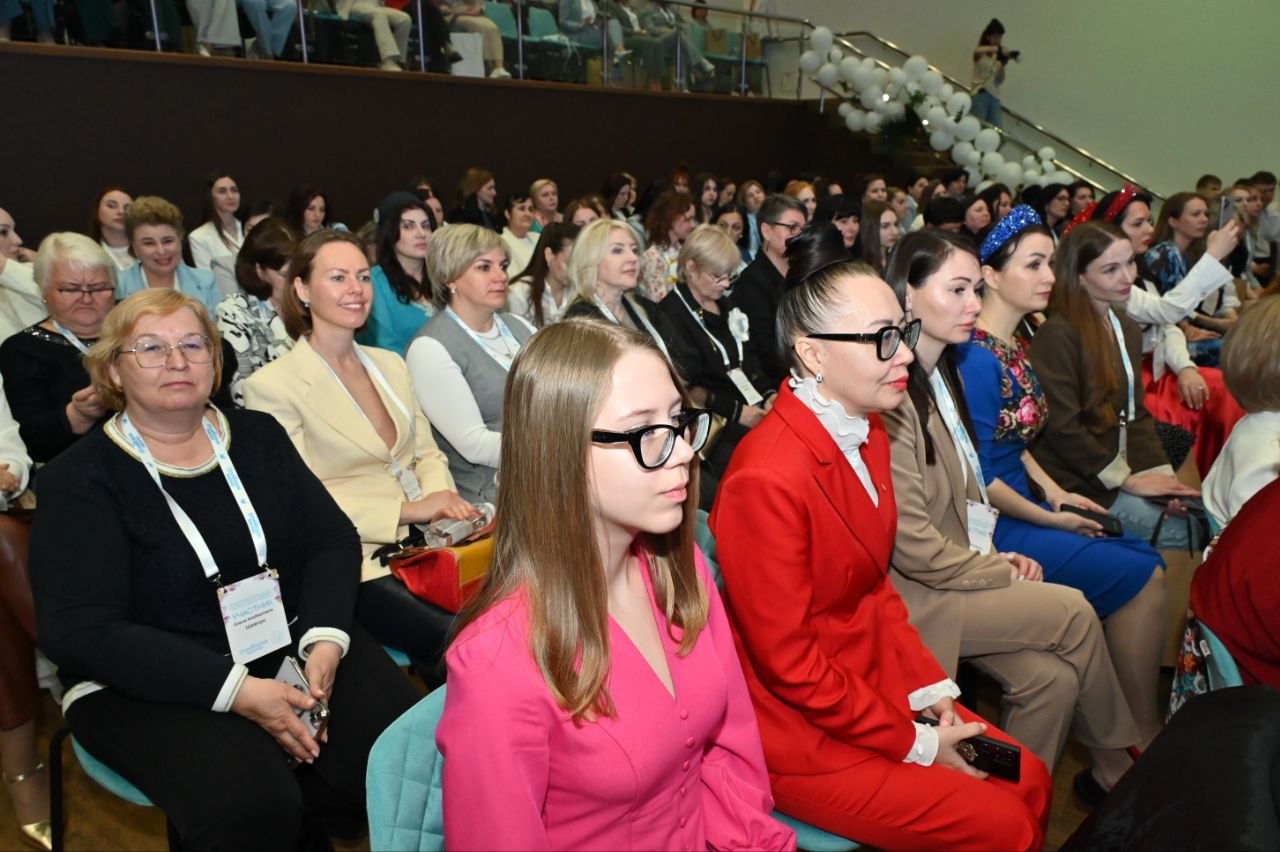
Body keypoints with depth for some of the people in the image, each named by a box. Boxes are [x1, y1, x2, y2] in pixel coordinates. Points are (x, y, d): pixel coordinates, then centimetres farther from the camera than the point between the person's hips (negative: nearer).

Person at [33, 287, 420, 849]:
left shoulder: (258, 435, 8)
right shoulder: (79, 480, -4)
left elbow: (333, 541, 5)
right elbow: (80, 632, -13)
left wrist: (325, 641, -16)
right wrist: (238, 691, -22)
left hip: (292, 646, 4)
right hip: (152, 683, -3)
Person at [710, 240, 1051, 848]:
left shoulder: (867, 431, 1)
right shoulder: (766, 478, -28)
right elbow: (789, 662, -22)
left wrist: (931, 690, 0)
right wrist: (917, 744, -13)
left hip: (876, 681, 8)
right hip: (803, 735, -8)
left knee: (1029, 780, 10)